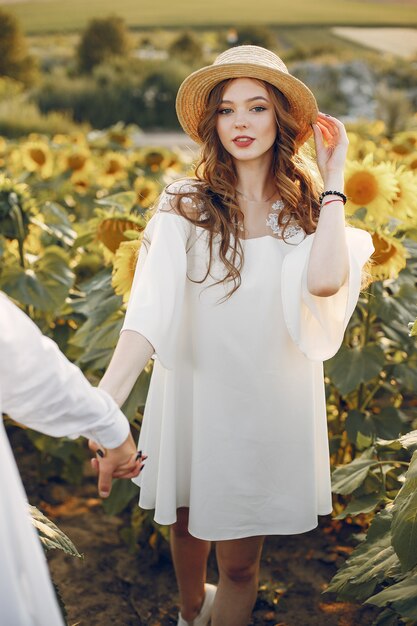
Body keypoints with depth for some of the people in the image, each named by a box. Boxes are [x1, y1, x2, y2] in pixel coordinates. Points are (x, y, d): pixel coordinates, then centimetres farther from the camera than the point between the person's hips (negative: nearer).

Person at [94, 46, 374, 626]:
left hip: (268, 400, 0)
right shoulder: (186, 205, -10)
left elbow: (324, 281, -27)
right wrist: (104, 402, -39)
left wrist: (333, 177, -16)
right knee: (186, 518, 23)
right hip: (194, 390, 0)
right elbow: (151, 307, -24)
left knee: (239, 561, 8)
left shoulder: (305, 208, -5)